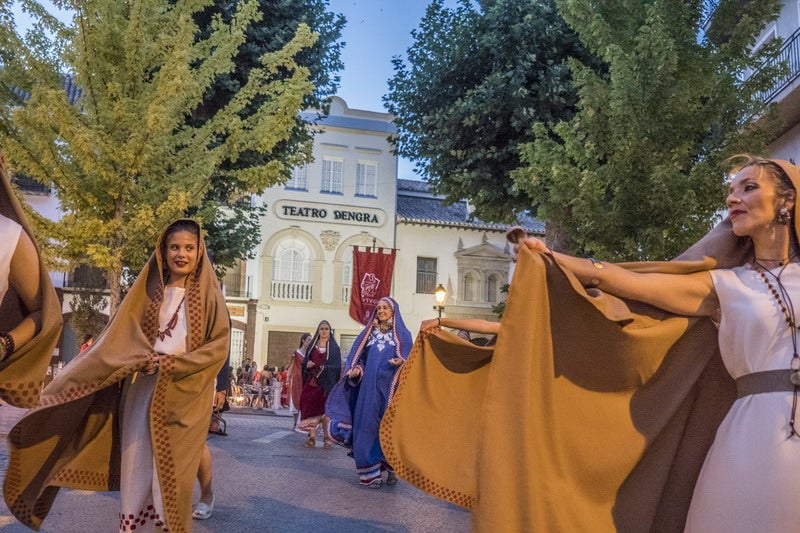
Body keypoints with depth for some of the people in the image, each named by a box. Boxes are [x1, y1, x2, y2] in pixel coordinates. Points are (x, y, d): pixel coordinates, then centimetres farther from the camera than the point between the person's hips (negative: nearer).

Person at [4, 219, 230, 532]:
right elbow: (119, 337, 4)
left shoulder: (208, 295, 3)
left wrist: (174, 364, -14)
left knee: (172, 466, -4)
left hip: (183, 393, -2)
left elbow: (219, 346, -4)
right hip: (140, 388, 3)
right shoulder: (148, 291, 11)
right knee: (136, 461, 1)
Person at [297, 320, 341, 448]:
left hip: (326, 382, -2)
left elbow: (337, 365, -1)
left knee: (325, 408, -5)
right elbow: (304, 362, 15)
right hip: (312, 381, 2)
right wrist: (307, 364, -8)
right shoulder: (312, 345, 15)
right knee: (311, 407, -5)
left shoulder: (334, 347, 6)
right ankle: (312, 437, -2)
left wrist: (325, 368, -17)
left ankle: (326, 437, 2)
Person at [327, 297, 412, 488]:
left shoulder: (402, 334, 7)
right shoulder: (368, 333, 16)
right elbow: (358, 357, 14)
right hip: (369, 387, 3)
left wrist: (400, 362, -22)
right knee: (368, 426, -2)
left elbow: (409, 359, 0)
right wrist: (354, 370, -6)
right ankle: (371, 472, 3)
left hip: (391, 387, -2)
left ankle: (392, 468, 11)